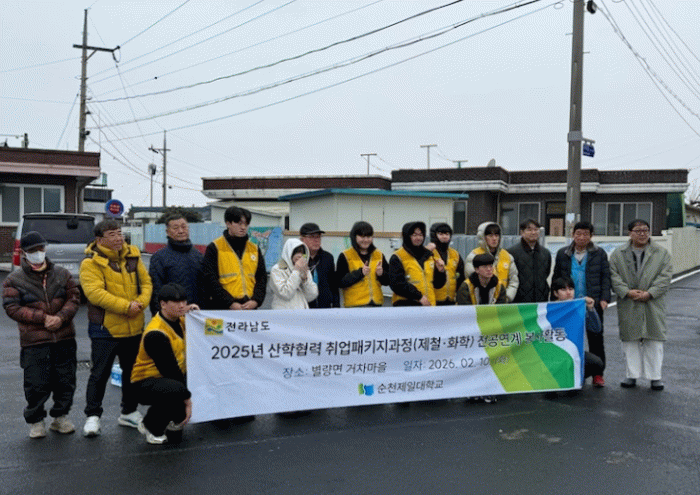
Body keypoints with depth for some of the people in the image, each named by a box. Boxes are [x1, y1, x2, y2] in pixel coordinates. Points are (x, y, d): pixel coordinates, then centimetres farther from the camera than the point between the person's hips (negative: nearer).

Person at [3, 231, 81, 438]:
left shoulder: (62, 274, 9)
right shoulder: (14, 280, 1)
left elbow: (74, 298, 5)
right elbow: (12, 307, -6)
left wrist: (61, 317, -14)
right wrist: (43, 318, -15)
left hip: (64, 339, 3)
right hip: (34, 343, -3)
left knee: (66, 382, 9)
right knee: (36, 385, 0)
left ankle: (60, 417, 28)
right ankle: (35, 421, 20)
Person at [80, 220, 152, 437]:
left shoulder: (132, 256, 8)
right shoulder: (91, 262, -11)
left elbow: (146, 282, 8)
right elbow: (95, 293, -21)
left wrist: (141, 302, -12)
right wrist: (125, 306, -23)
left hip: (134, 327, 6)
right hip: (105, 328, -6)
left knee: (132, 371, 16)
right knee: (100, 374, 1)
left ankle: (129, 412, 30)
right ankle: (92, 416, 14)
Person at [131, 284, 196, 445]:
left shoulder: (179, 320, 3)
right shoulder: (155, 333, -24)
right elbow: (169, 370, -24)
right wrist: (186, 398, -21)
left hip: (175, 378, 9)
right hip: (146, 383, -9)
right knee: (175, 390, -38)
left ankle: (175, 420, 15)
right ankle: (150, 427, -10)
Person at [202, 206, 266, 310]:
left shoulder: (254, 249, 16)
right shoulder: (214, 248, 2)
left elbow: (262, 277, 14)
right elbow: (210, 279, -6)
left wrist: (256, 300, -3)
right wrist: (230, 303, -14)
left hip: (250, 308, 4)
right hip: (223, 309, -4)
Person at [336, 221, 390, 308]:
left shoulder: (379, 255, 13)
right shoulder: (345, 256, 0)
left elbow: (387, 281, 16)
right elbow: (340, 282, -8)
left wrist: (381, 274, -6)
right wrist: (359, 273, -16)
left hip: (376, 303, 4)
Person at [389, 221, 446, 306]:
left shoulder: (429, 256, 18)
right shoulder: (397, 258, -2)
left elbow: (437, 284, 21)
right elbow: (397, 284, -13)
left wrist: (440, 271, 0)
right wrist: (419, 296, -16)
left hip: (429, 305, 5)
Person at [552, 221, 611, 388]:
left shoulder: (599, 253, 4)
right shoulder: (563, 254, 7)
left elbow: (605, 277, 3)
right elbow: (556, 278, 8)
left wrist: (604, 298, -8)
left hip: (593, 303, -1)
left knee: (596, 339, 4)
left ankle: (598, 374, 13)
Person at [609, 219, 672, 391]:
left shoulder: (661, 253, 6)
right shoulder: (618, 254, 7)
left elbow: (665, 276, -2)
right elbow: (614, 275, 0)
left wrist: (649, 293, -13)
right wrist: (627, 292, -14)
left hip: (653, 305, 0)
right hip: (628, 306, 1)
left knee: (654, 341, 2)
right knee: (630, 340, 5)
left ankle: (655, 376, 12)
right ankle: (632, 375, 15)